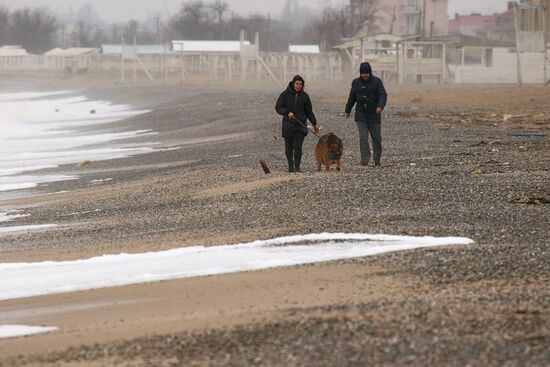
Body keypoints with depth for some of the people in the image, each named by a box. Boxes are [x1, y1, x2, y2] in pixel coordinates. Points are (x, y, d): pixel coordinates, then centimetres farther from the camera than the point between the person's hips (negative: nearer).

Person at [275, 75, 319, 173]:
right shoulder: (285, 94, -3)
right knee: (289, 147, 6)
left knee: (298, 147, -10)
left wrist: (314, 124, 11)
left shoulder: (304, 96, 5)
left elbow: (309, 111, 13)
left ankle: (297, 167, -5)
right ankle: (291, 166, 22)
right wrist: (287, 112, -22)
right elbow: (278, 108, -4)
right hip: (288, 124, -1)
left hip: (300, 124, 1)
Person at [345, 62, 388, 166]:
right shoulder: (356, 82, 6)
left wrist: (380, 106, -31)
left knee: (376, 138, 5)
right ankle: (365, 159, -8)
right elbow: (352, 98, 17)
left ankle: (377, 159, 18)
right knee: (363, 138, -9)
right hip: (361, 116, 1)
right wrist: (348, 110, 25)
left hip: (374, 115, -1)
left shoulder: (377, 82, -3)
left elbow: (383, 95, -12)